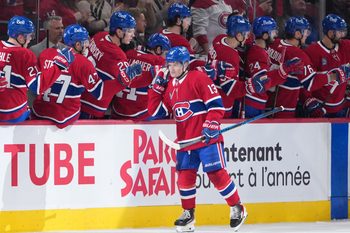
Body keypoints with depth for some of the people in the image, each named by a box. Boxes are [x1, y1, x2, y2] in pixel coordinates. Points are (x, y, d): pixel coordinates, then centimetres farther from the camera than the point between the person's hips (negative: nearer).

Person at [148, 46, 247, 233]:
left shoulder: (198, 78, -8)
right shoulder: (169, 86, 13)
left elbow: (216, 103, -11)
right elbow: (155, 111, 14)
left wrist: (211, 125, -20)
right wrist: (157, 86, 8)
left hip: (206, 138, -7)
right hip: (185, 140, 7)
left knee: (216, 173, -9)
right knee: (185, 176, 3)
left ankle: (237, 208, 3)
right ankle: (188, 214, 16)